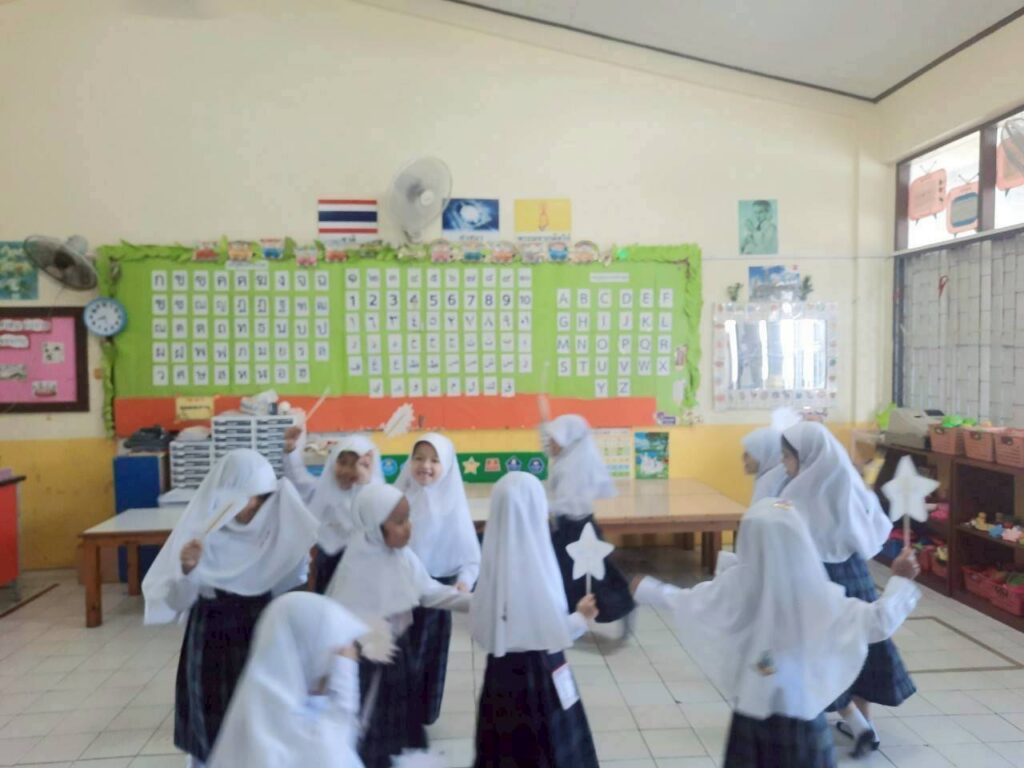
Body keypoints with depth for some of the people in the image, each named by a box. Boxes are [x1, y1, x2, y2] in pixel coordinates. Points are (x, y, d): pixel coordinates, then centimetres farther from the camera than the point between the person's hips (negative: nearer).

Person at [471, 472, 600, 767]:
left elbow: (481, 624, 0)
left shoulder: (495, 560, -8)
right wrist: (581, 617, -4)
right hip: (536, 672, -5)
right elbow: (552, 635, -20)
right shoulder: (535, 565, -25)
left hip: (502, 670, 6)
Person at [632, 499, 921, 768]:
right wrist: (900, 580, -1)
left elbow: (686, 602, 2)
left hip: (749, 712, 3)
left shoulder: (735, 585, -12)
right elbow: (877, 623, -15)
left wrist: (647, 589, 21)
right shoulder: (818, 594, -20)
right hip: (800, 714, -3)